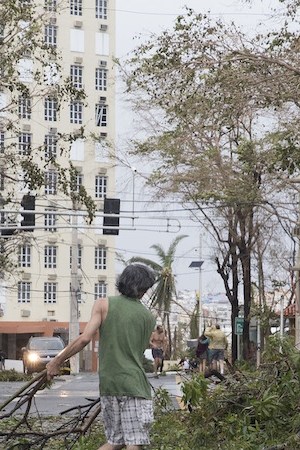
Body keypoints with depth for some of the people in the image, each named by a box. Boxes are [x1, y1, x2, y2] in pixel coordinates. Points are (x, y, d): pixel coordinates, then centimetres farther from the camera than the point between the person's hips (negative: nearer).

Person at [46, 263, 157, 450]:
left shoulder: (103, 305, 0)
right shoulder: (149, 317, 5)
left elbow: (84, 339, -9)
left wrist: (57, 361, -2)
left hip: (108, 382, 3)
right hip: (134, 384, -2)